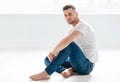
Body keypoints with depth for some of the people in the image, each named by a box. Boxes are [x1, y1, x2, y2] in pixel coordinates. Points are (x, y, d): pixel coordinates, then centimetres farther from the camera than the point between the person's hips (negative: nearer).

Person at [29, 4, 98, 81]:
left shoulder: (82, 25, -17)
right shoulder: (73, 31, 15)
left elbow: (66, 41, -33)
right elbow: (61, 46, 9)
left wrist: (52, 52, -21)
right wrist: (53, 54, -12)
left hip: (87, 65, -9)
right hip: (78, 63, 9)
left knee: (69, 44, -35)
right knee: (48, 60, 6)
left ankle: (46, 73, -33)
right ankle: (67, 70, -21)